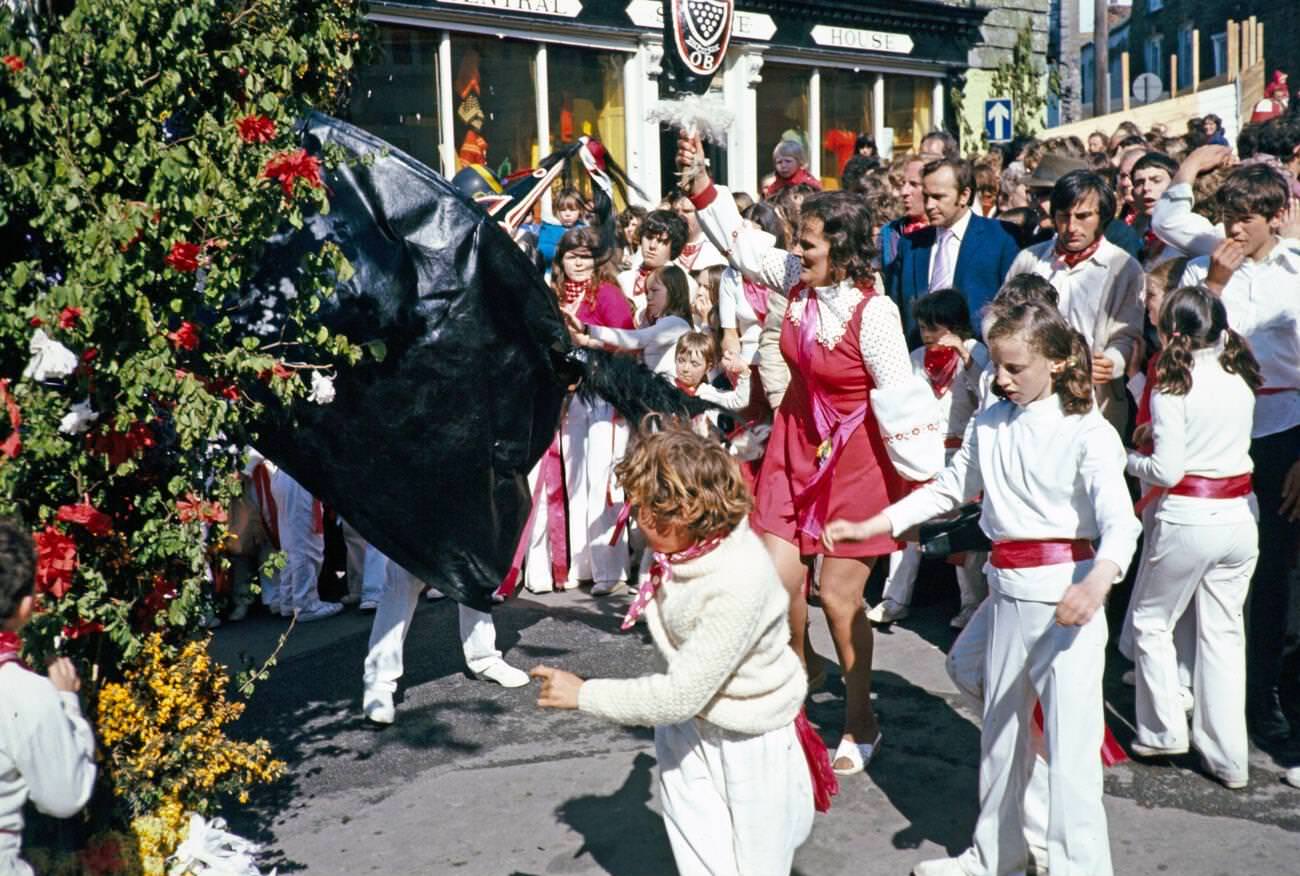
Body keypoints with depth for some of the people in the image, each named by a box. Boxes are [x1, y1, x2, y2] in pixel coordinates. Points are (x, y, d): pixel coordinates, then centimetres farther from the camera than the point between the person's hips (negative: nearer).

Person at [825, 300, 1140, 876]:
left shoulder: (1087, 433, -13)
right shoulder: (988, 426, 5)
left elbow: (1119, 518, -25)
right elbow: (947, 490, 15)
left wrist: (1098, 582, -45)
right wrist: (869, 527, 7)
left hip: (1067, 597, -7)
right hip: (1008, 592, 7)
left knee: (1071, 745, -10)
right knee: (999, 731, 20)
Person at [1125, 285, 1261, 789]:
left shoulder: (1173, 387, -14)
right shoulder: (1240, 378, 3)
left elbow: (1166, 470, -15)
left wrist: (1130, 459, 3)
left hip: (1187, 519, -5)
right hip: (1238, 519, 5)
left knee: (1151, 622, 15)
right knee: (1223, 633, 12)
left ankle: (1164, 732, 17)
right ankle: (1228, 757, 15)